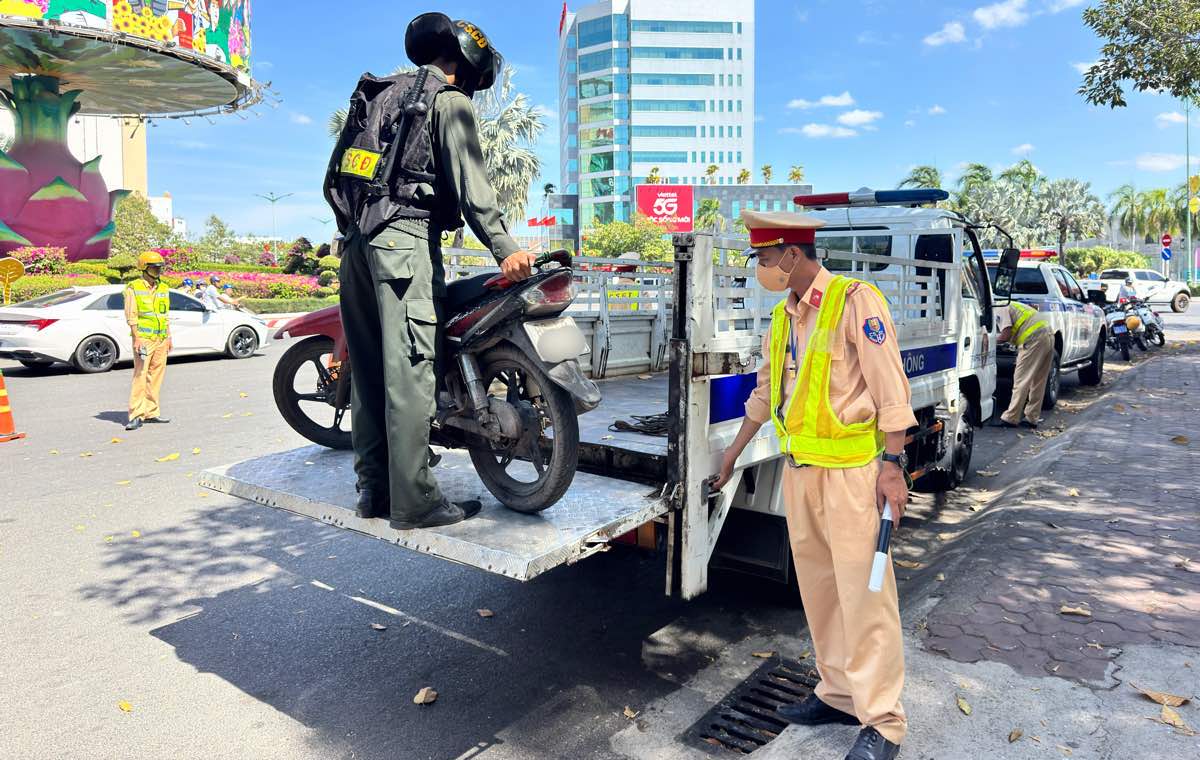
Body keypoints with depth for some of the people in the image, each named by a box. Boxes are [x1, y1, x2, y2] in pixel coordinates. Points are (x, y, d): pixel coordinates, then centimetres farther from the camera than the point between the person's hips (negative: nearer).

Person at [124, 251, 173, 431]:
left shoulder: (163, 288, 15)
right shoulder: (134, 288, -3)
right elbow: (131, 316, -7)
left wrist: (169, 337, 15)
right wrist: (137, 338, -15)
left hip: (161, 339, 6)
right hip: (144, 338, -6)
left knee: (156, 376, 8)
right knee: (140, 376, -9)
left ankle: (151, 412, 15)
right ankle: (136, 416, -9)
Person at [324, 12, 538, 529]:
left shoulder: (384, 93, 27)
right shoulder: (449, 101, 3)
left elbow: (340, 175, 25)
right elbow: (470, 182, -12)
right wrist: (505, 249, -18)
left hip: (355, 236, 9)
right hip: (405, 236, -8)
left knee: (369, 369, 8)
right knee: (410, 370, -12)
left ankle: (372, 490, 12)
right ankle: (414, 501, -11)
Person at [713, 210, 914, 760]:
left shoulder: (854, 301, -11)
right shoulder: (783, 316, 13)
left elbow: (890, 386, -14)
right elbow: (767, 391, 23)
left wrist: (891, 464, -17)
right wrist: (736, 448, 29)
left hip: (849, 470, -8)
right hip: (798, 470, 8)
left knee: (863, 595, -2)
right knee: (818, 588, 13)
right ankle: (838, 694, 28)